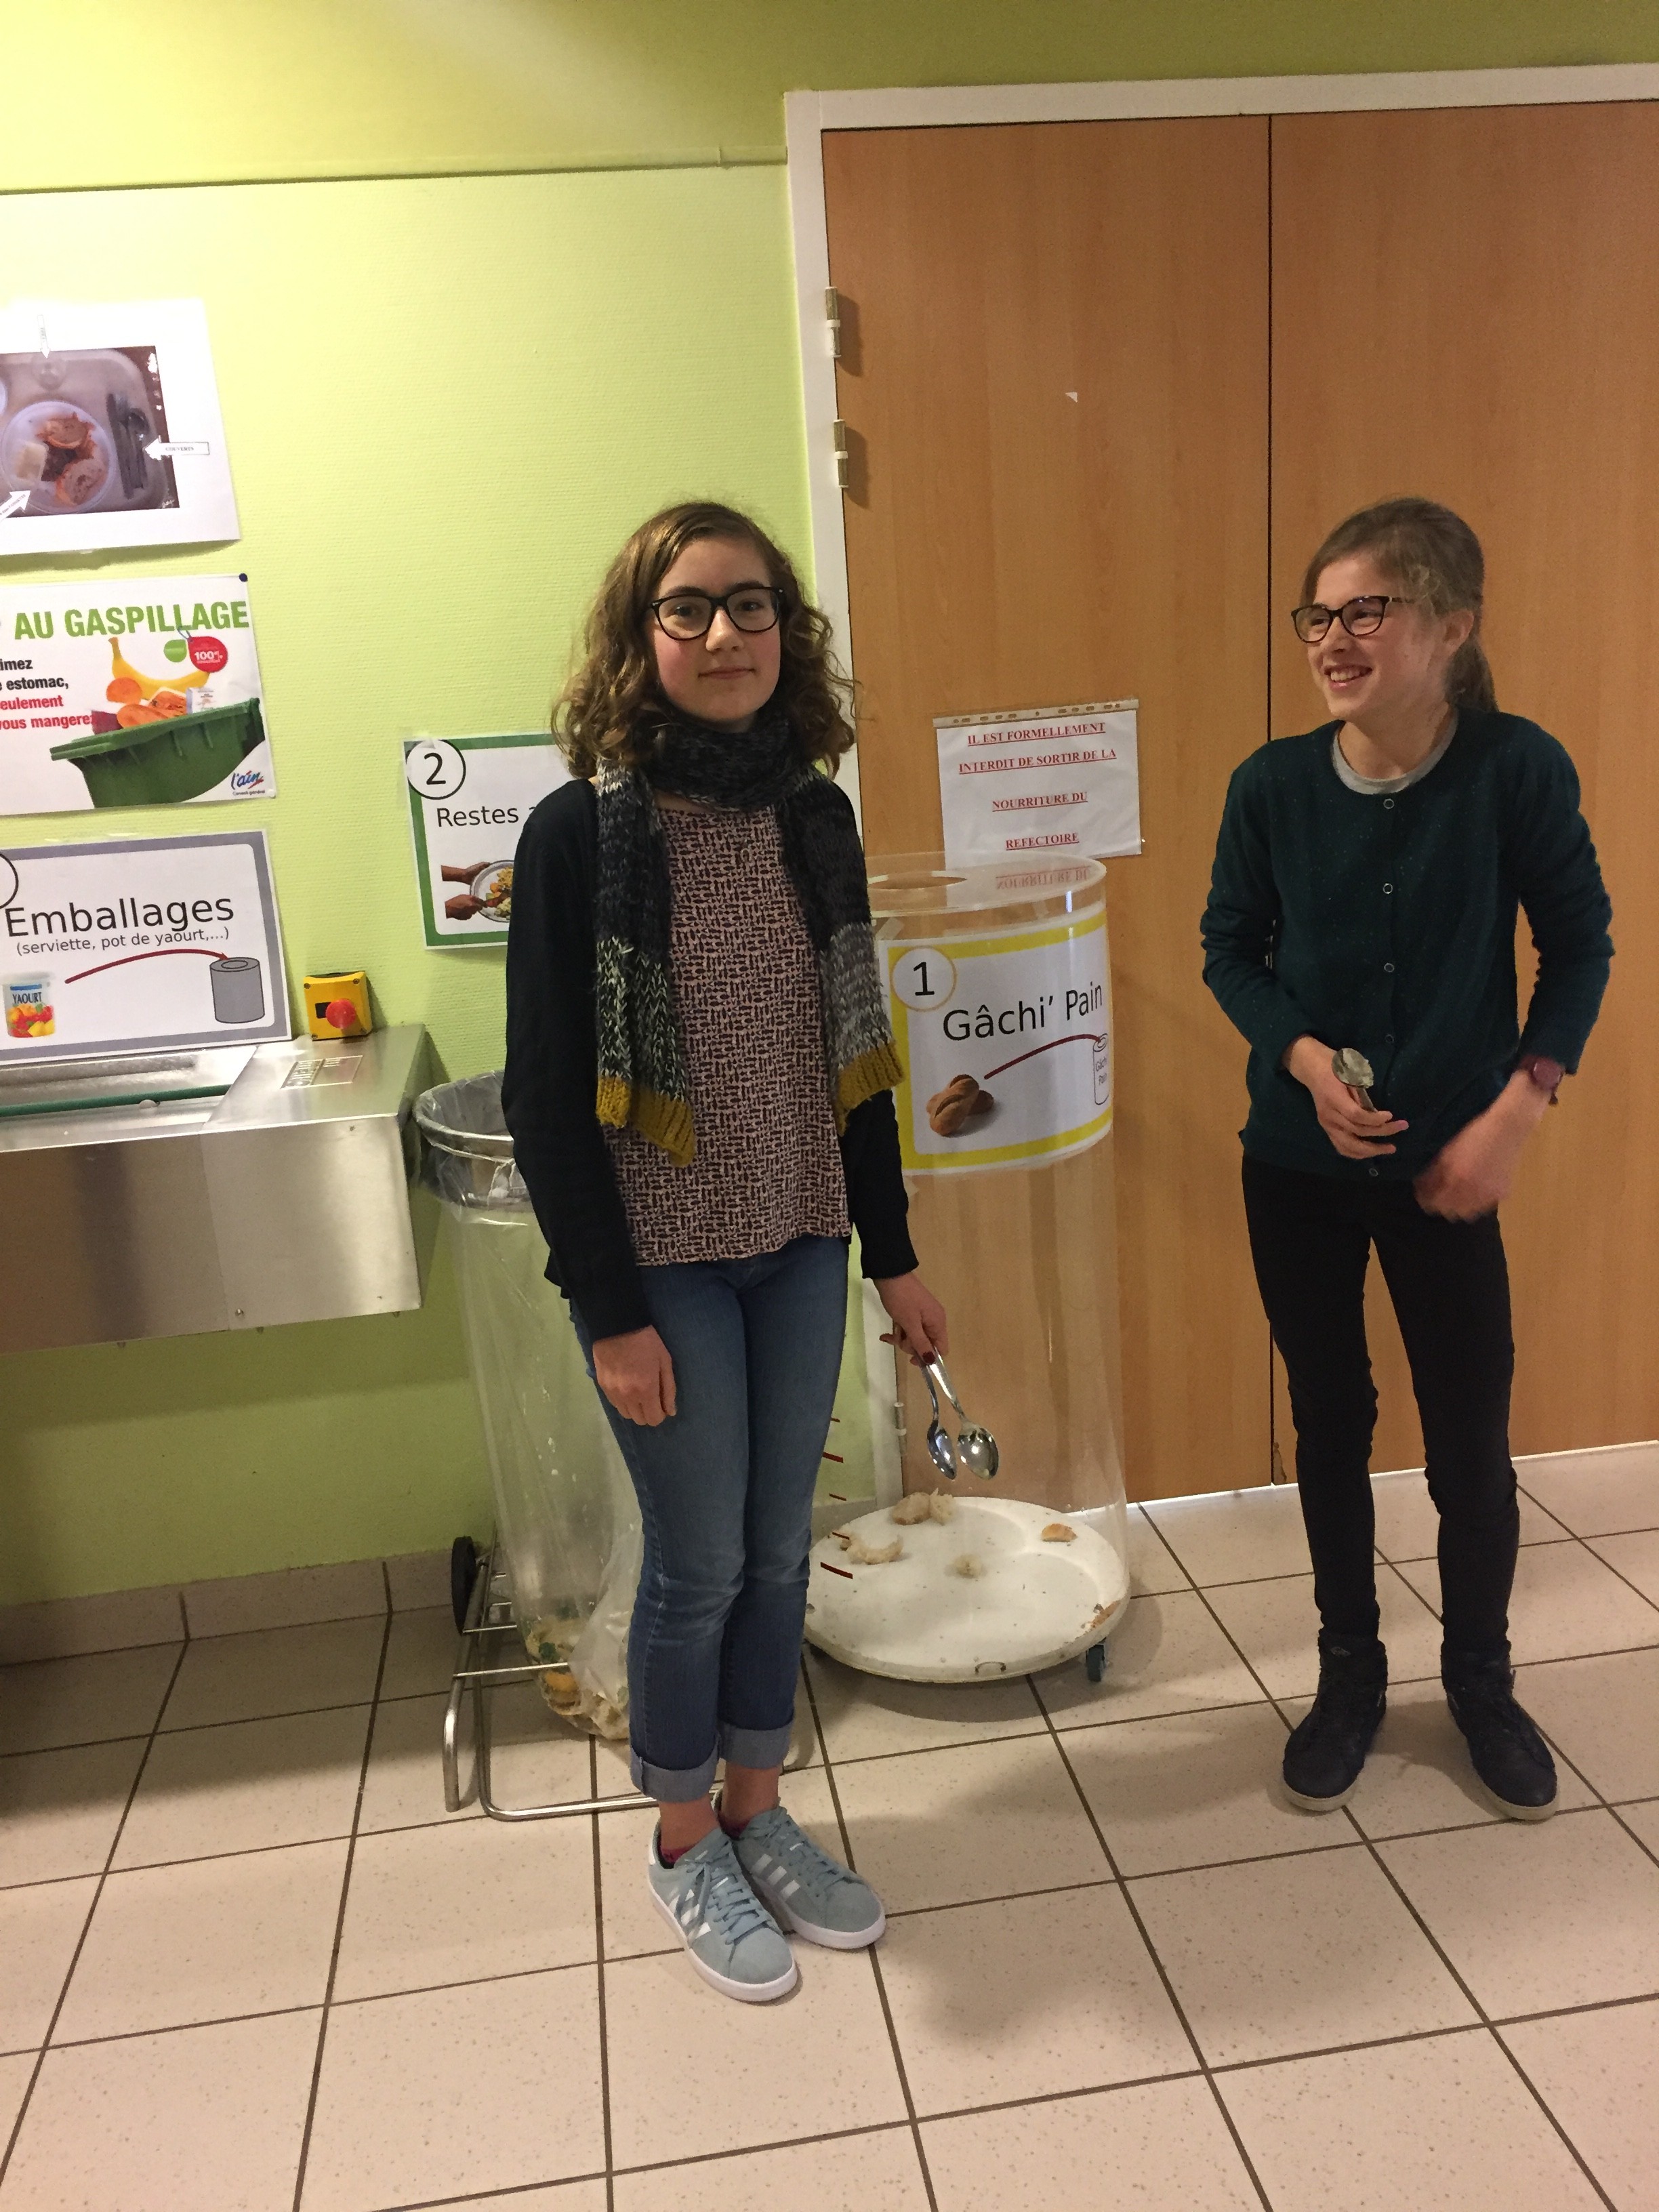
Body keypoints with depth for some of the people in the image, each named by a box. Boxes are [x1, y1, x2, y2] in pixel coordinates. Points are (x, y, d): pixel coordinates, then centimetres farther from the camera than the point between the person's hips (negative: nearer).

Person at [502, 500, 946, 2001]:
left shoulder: (812, 815, 2)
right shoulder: (581, 831, -13)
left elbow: (852, 1052, 8)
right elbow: (544, 1096, -12)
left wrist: (894, 1256, 9)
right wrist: (610, 1312, -13)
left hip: (801, 1251, 5)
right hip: (664, 1262, -4)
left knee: (779, 1552, 15)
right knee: (700, 1565, 8)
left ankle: (758, 1814, 37)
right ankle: (684, 1844, 33)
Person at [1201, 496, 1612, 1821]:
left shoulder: (1517, 769, -12)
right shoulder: (1273, 784, -8)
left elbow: (1579, 945, -3)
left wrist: (1516, 1112, -11)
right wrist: (1305, 1059, -13)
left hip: (1446, 1166, -1)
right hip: (1299, 1164, 2)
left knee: (1472, 1431, 8)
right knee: (1330, 1418, 14)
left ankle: (1481, 1678, 34)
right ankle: (1350, 1675, 34)